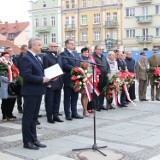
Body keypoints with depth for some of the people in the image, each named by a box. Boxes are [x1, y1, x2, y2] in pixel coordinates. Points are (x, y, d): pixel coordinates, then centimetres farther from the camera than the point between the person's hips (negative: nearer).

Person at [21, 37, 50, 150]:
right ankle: (27, 142, 11)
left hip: (38, 92, 9)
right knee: (28, 118, 2)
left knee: (34, 118, 16)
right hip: (30, 92, -9)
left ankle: (34, 140, 26)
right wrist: (42, 80, -18)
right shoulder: (26, 58, -14)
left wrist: (46, 78, 3)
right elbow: (27, 76, -23)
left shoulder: (37, 58, 14)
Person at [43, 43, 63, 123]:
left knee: (57, 100, 10)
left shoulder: (59, 57, 16)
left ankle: (55, 116, 19)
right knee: (49, 101, 1)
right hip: (51, 83, -6)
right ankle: (49, 117, 9)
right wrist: (48, 83, -16)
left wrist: (62, 80, 10)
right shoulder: (46, 57, -5)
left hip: (59, 82, 6)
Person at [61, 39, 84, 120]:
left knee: (75, 97, 11)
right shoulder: (63, 54, -6)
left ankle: (74, 113, 19)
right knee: (67, 98, 3)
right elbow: (65, 65, -18)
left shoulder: (76, 54, 18)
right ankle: (68, 114, 8)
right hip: (68, 79, -7)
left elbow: (79, 64, 15)